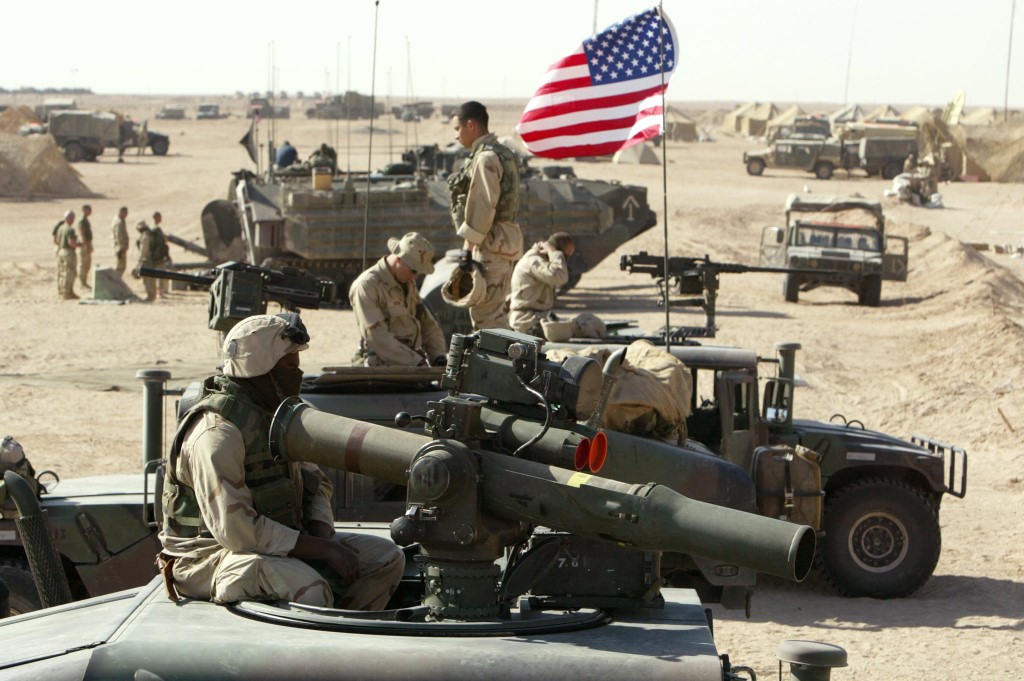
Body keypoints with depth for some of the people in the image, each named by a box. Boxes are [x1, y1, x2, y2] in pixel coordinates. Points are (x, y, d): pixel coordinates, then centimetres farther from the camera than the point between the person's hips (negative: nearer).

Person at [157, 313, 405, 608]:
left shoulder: (277, 414, 7)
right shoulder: (219, 431, -22)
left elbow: (313, 481, 18)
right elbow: (235, 530, -28)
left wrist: (322, 535, -4)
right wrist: (324, 549, -24)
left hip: (276, 542, 9)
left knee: (387, 558, -1)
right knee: (309, 589, -36)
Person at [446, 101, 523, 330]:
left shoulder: (486, 158, -15)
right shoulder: (504, 154, 16)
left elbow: (482, 208, -19)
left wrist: (469, 248, -15)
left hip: (491, 244, -10)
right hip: (506, 239, 10)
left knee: (485, 314, -9)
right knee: (495, 312, 16)